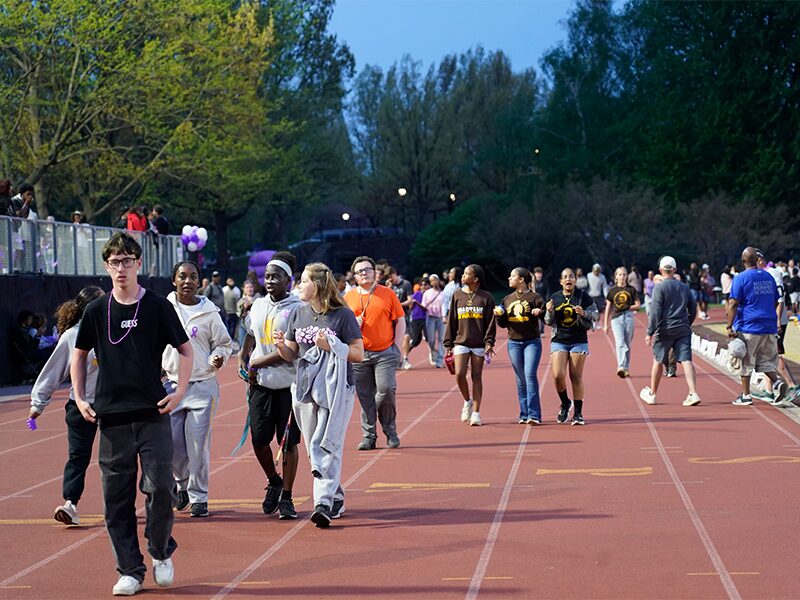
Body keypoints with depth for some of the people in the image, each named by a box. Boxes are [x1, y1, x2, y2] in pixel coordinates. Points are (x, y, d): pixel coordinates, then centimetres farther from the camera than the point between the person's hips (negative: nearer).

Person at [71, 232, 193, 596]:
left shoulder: (158, 307, 1)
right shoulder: (97, 311, 6)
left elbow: (185, 350, 7)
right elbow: (79, 354, 18)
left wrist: (180, 391, -4)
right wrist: (79, 398, 8)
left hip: (153, 415, -2)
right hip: (111, 417, 2)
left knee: (160, 488, -8)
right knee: (117, 497, 2)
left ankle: (161, 552, 16)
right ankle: (130, 570, 11)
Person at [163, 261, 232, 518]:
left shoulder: (209, 312, 0)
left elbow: (224, 343, 9)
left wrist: (219, 357, -11)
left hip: (202, 385, -2)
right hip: (170, 383, 2)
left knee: (198, 444, -4)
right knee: (172, 444, 2)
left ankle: (199, 497, 6)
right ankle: (183, 485, 28)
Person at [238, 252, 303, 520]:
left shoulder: (297, 309, -10)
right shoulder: (258, 305, 11)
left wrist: (257, 362, -11)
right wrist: (243, 361, 8)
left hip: (289, 385, -5)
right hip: (260, 384, 5)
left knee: (288, 442, 0)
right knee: (259, 440, 5)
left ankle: (285, 497, 11)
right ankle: (273, 483, 30)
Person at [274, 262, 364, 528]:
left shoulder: (342, 315, -6)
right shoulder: (298, 314, 10)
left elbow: (358, 354, -5)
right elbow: (291, 354, 16)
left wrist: (331, 346, -19)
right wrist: (281, 345, -6)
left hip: (336, 389, -6)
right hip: (305, 388, 6)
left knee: (326, 446, -14)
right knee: (314, 449, 10)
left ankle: (324, 503, -19)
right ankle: (336, 498, 23)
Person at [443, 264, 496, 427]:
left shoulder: (486, 297, -1)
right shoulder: (457, 295, 6)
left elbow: (491, 322, -1)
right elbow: (451, 321, 9)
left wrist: (489, 342, -12)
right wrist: (448, 344, 5)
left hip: (479, 344, -2)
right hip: (460, 342, 2)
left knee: (477, 377, 3)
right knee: (459, 374, -12)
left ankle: (476, 413, 8)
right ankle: (467, 401, 15)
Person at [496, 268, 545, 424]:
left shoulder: (535, 297, -2)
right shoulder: (507, 299, 13)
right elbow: (503, 324, 17)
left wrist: (540, 312, -24)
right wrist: (499, 315, -2)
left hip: (532, 342, -5)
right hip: (514, 343, 5)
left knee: (530, 375, -15)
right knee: (520, 379, 6)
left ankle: (534, 415, -16)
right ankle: (524, 414, 12)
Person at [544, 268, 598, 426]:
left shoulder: (583, 296, 0)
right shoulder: (554, 298, 8)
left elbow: (593, 316, -1)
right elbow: (549, 322, 12)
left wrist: (583, 313, -20)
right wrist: (549, 312, -8)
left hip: (579, 341, -2)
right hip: (558, 341, 2)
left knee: (576, 377, -2)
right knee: (558, 375, -11)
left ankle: (578, 413, 6)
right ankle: (565, 403, 16)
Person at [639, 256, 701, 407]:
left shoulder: (659, 287, -5)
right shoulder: (684, 287, 11)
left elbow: (655, 311, -11)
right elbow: (693, 309, 15)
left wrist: (650, 332, -10)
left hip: (665, 330, -4)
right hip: (683, 330, 4)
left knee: (658, 361, 10)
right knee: (686, 360, -4)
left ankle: (652, 394, 22)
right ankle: (693, 393, -18)